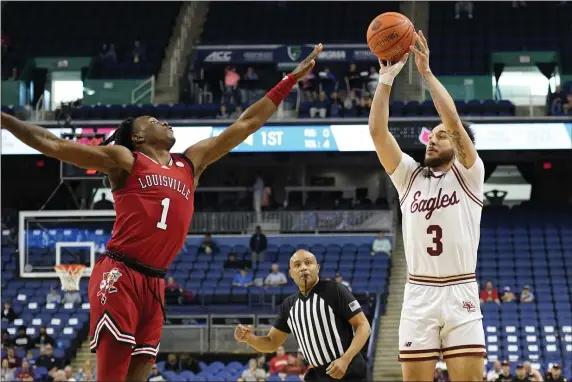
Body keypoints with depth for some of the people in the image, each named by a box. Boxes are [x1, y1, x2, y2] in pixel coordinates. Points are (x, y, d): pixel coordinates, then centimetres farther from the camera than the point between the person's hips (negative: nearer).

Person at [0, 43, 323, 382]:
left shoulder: (191, 163, 21)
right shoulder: (124, 160, 5)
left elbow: (245, 125, 24)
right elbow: (53, 144, 3)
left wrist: (291, 80, 25)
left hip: (154, 283, 6)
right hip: (119, 277, -6)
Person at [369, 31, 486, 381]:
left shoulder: (469, 175, 5)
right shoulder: (410, 176, 14)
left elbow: (454, 121, -9)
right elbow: (378, 131, 3)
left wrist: (426, 72, -9)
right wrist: (386, 78, -3)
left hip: (461, 295, -3)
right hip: (419, 295, 3)